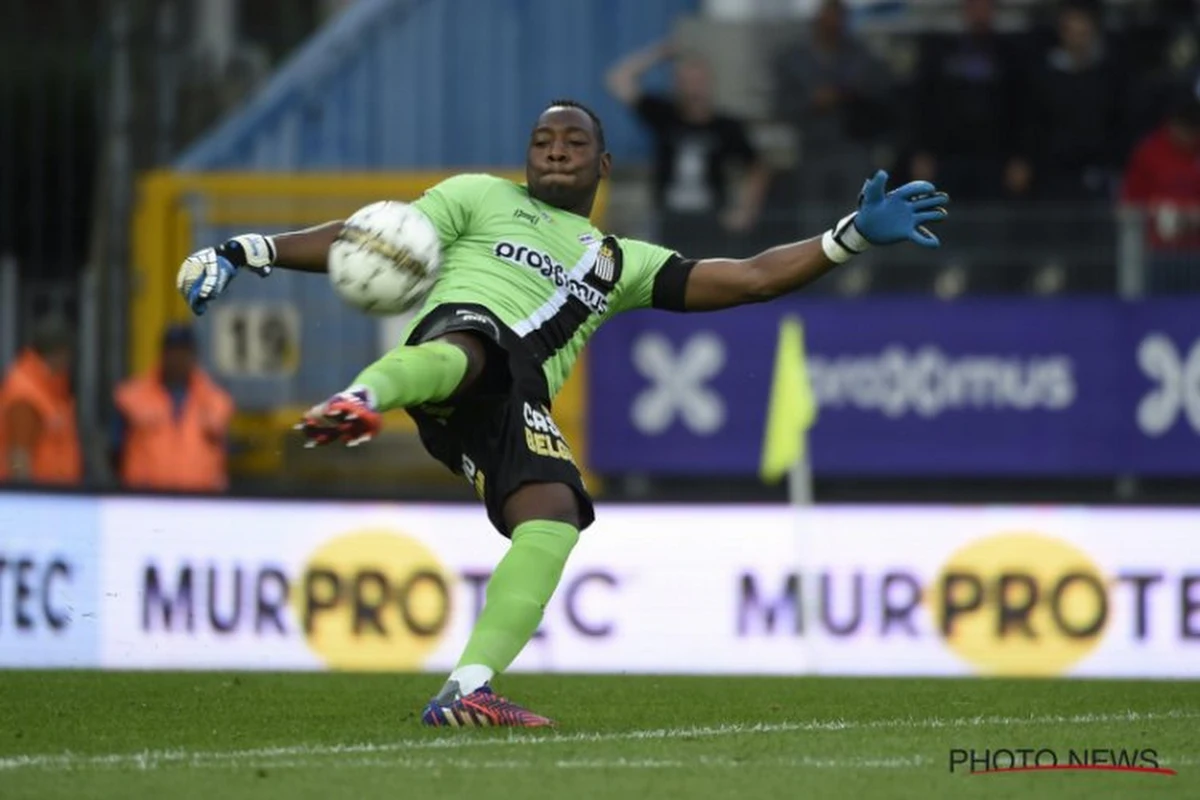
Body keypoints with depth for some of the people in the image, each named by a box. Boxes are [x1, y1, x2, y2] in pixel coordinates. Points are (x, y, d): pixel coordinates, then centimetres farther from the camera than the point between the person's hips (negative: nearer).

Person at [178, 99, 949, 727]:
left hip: (519, 403, 4)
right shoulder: (481, 198, 29)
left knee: (555, 516, -24)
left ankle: (468, 689, -28)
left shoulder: (620, 263, 37)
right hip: (461, 330, -4)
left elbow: (749, 278, 32)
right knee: (467, 350, -41)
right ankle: (361, 398, -75)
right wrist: (247, 251, 11)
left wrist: (854, 235, 23)